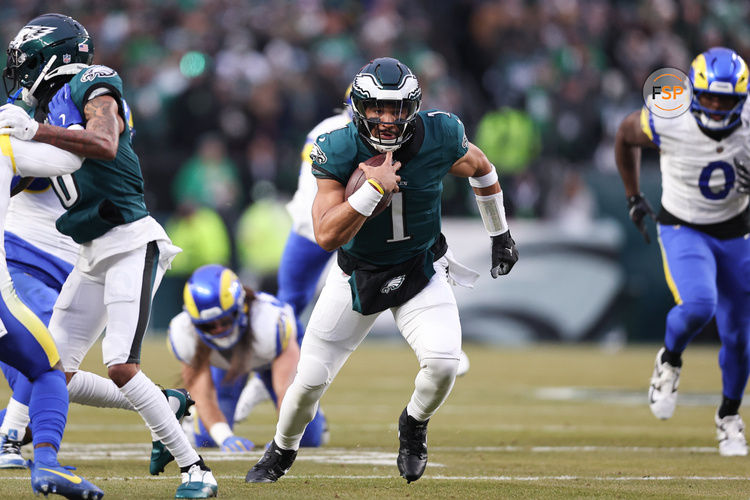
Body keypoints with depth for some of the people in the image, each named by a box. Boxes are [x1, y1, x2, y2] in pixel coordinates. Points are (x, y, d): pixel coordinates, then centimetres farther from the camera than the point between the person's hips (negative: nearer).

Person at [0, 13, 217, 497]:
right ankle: (163, 409, 17)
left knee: (120, 368, -19)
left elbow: (105, 145, -28)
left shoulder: (95, 88, -8)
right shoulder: (54, 109, 17)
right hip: (92, 256, 9)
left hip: (130, 243, -9)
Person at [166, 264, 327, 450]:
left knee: (309, 438, -2)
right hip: (225, 363, 1)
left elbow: (286, 391, -45)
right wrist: (225, 437, -53)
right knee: (206, 439, -4)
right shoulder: (184, 335, -39)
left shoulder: (271, 322, -47)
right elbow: (204, 398, -36)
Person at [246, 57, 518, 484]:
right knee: (311, 380, 3)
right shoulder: (339, 151, -23)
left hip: (422, 271, 0)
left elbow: (480, 167, 4)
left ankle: (414, 426, 11)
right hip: (358, 275, 0)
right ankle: (282, 451, 35)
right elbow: (327, 236, -28)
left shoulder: (439, 137, -19)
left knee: (442, 361, -23)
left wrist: (500, 233, 14)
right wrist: (373, 188, -38)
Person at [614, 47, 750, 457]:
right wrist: (633, 197, 6)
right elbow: (626, 134, -1)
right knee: (698, 305, -30)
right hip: (684, 230, -3)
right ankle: (670, 361, 4)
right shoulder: (669, 124, -24)